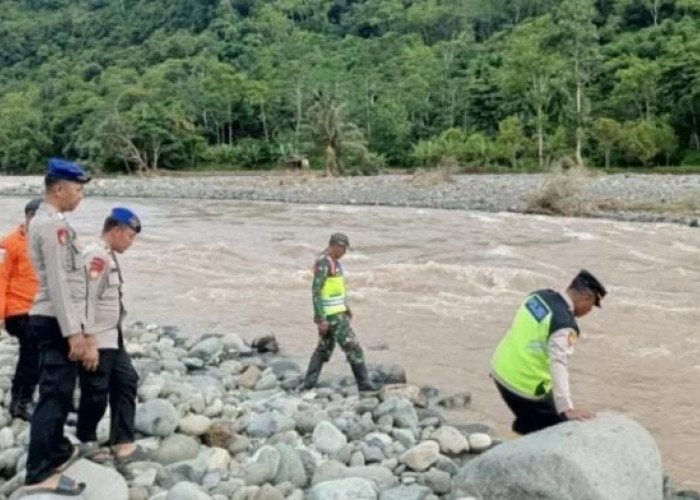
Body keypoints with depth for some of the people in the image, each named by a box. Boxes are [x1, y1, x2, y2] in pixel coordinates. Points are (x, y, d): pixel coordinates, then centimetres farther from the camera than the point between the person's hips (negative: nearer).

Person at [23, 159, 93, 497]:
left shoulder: (48, 222, 16)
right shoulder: (53, 224, -16)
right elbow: (58, 283, -22)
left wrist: (77, 327, 23)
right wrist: (73, 332, -23)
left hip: (56, 320, 10)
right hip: (56, 322, -10)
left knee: (59, 391, 20)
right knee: (54, 393, -9)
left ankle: (57, 451, 34)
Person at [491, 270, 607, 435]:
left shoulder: (539, 296, 2)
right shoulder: (565, 324, -23)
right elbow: (558, 364, -34)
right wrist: (567, 409, -40)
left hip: (501, 369, 8)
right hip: (525, 385, -8)